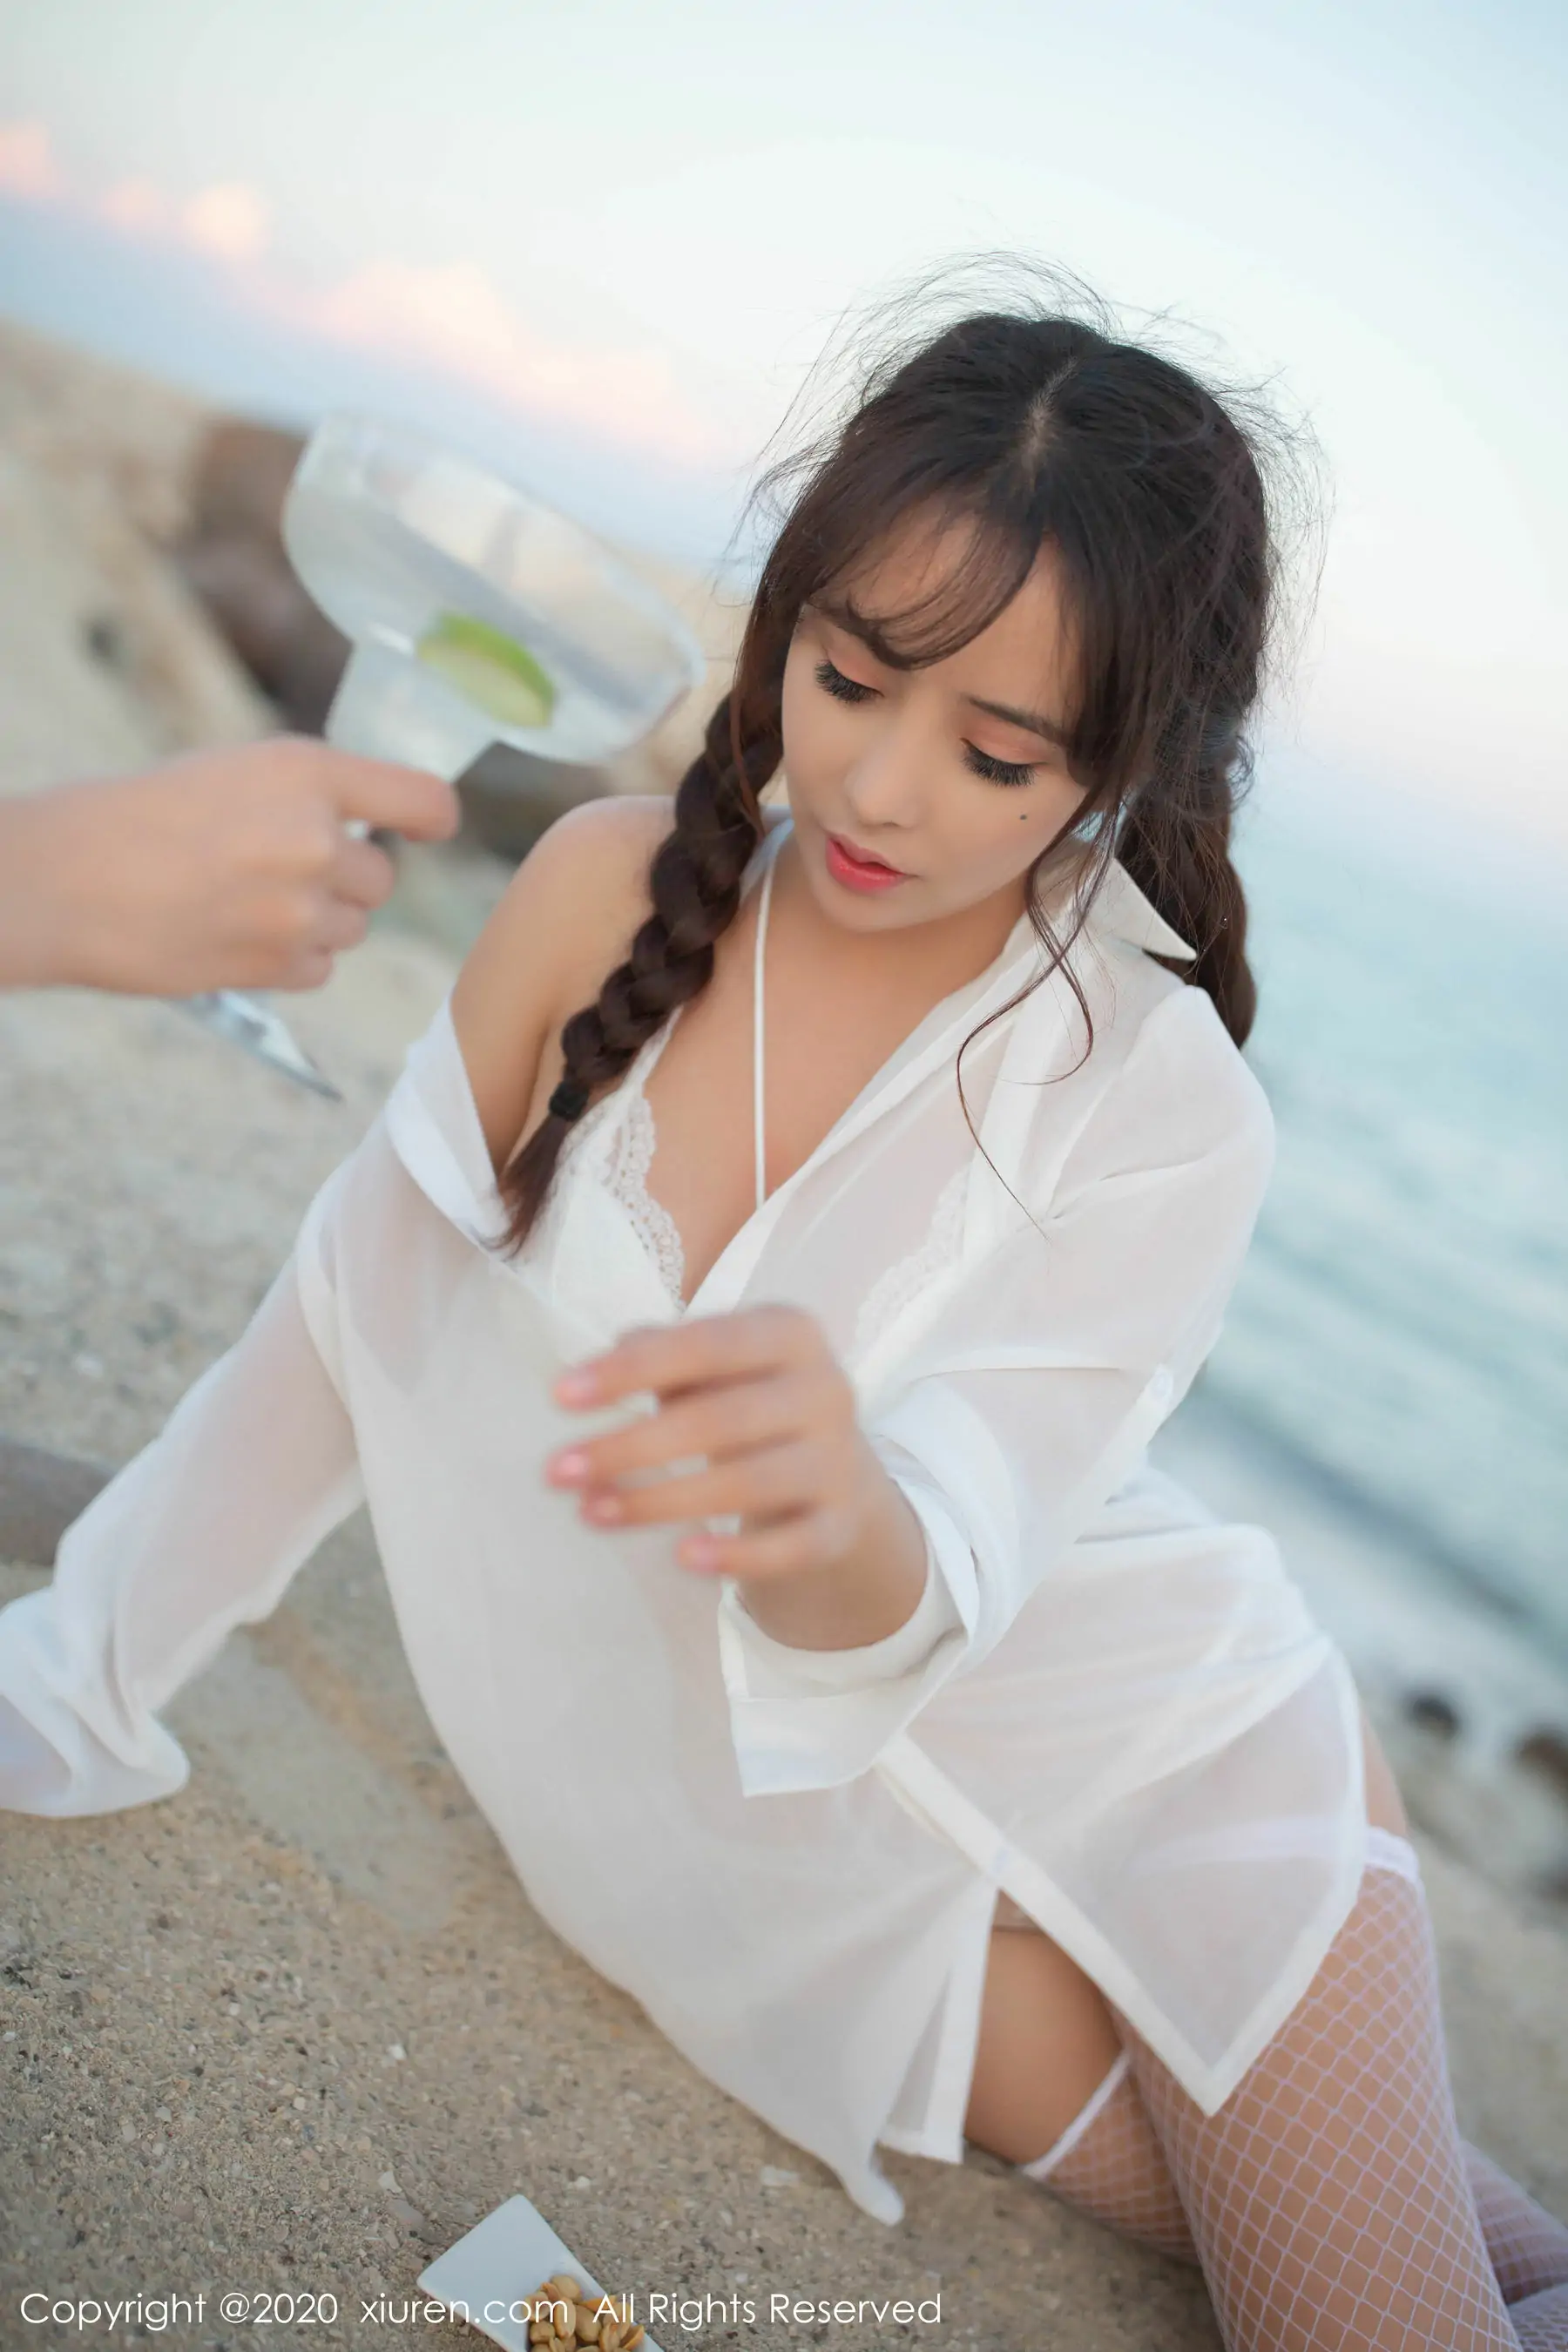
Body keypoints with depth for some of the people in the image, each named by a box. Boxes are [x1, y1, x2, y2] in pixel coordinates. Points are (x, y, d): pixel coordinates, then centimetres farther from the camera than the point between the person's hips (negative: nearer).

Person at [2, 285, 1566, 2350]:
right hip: (824, 1815, 2)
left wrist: (838, 1501, -50)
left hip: (1156, 1741, -1)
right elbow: (364, 1305, -5)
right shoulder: (612, 892, -12)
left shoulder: (1163, 1110, -18)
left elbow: (926, 1596, -26)